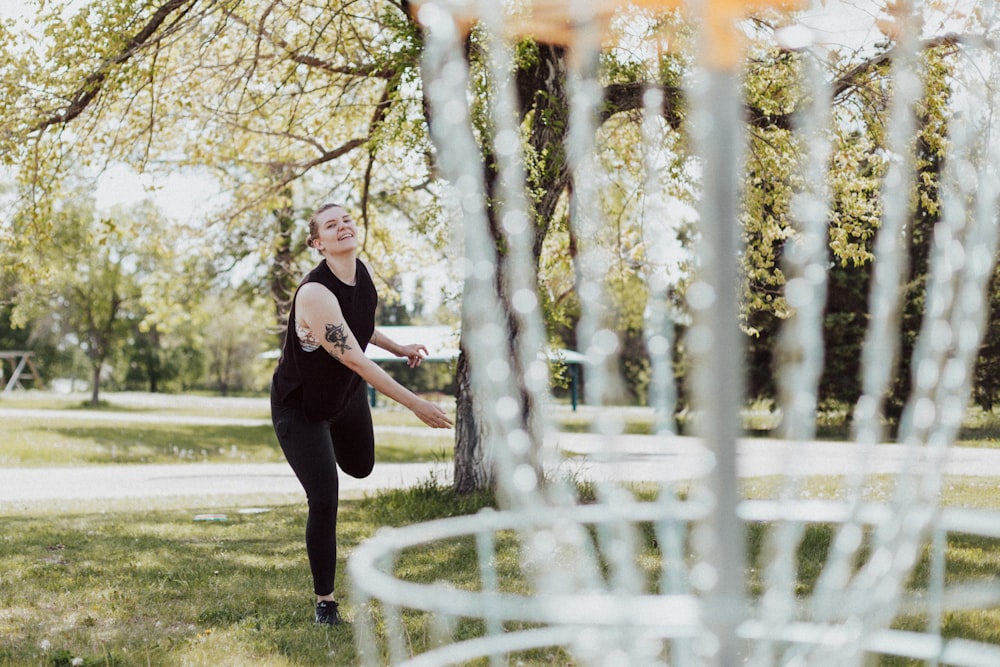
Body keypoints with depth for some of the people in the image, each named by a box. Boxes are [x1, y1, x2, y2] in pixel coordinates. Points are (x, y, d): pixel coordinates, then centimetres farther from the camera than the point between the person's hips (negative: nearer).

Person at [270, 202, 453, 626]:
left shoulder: (363, 271, -9)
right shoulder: (315, 293, -35)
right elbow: (356, 360, -37)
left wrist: (397, 348, 5)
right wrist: (416, 405, -36)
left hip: (346, 391, 8)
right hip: (300, 405, -8)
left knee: (360, 468, 26)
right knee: (324, 501, -11)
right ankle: (324, 601, 8)